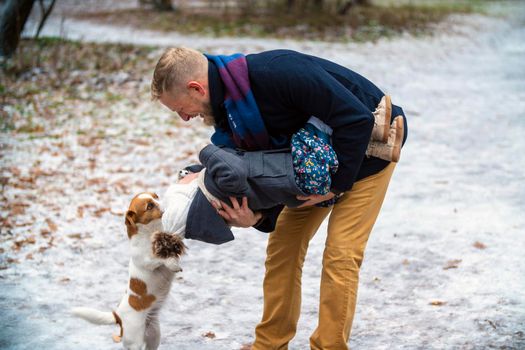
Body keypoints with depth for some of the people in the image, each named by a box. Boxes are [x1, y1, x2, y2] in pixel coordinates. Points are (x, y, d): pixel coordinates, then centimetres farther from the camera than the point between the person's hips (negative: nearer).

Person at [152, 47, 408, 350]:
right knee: (283, 245, 6)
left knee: (340, 255, -13)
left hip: (366, 148, -8)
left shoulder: (276, 73, -36)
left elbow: (357, 120, -34)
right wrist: (251, 216, -26)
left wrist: (337, 184, -25)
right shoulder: (226, 111, -9)